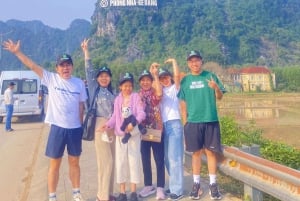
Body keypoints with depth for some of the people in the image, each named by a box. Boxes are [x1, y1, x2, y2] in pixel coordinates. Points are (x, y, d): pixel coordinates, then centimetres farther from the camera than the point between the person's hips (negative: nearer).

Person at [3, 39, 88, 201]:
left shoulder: (79, 83, 2)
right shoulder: (51, 79, -2)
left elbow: (81, 106, 6)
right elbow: (32, 66, -6)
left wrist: (81, 125, 7)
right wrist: (17, 52, -13)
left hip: (75, 128, 2)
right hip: (57, 127, -2)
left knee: (74, 162, 16)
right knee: (55, 164, 9)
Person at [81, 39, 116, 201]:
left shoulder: (112, 92, 15)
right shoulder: (94, 88, 2)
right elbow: (89, 70, -4)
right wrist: (86, 51, -4)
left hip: (113, 126, 6)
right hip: (101, 125, -5)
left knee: (110, 161, 9)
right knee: (105, 161, -7)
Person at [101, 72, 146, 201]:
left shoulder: (136, 97, -1)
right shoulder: (117, 99, 8)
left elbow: (141, 113, -12)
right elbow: (115, 116, 6)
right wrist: (108, 124, -13)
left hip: (134, 133, -3)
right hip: (120, 134, 3)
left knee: (134, 161, 2)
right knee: (120, 162, 5)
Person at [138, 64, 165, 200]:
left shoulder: (155, 93, -4)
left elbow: (159, 93, -29)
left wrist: (155, 74, -29)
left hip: (156, 130, -4)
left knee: (159, 160, 1)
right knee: (145, 160, 12)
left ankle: (160, 188, 11)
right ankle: (148, 186, 26)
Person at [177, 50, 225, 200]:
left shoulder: (210, 76, 3)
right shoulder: (185, 80, 6)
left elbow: (220, 97, 0)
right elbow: (183, 103, 8)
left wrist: (216, 88, -21)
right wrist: (185, 122, 5)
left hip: (211, 120, -1)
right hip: (193, 122, 1)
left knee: (210, 151, 4)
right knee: (196, 152, 7)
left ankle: (213, 185, 14)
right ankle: (196, 184, 17)